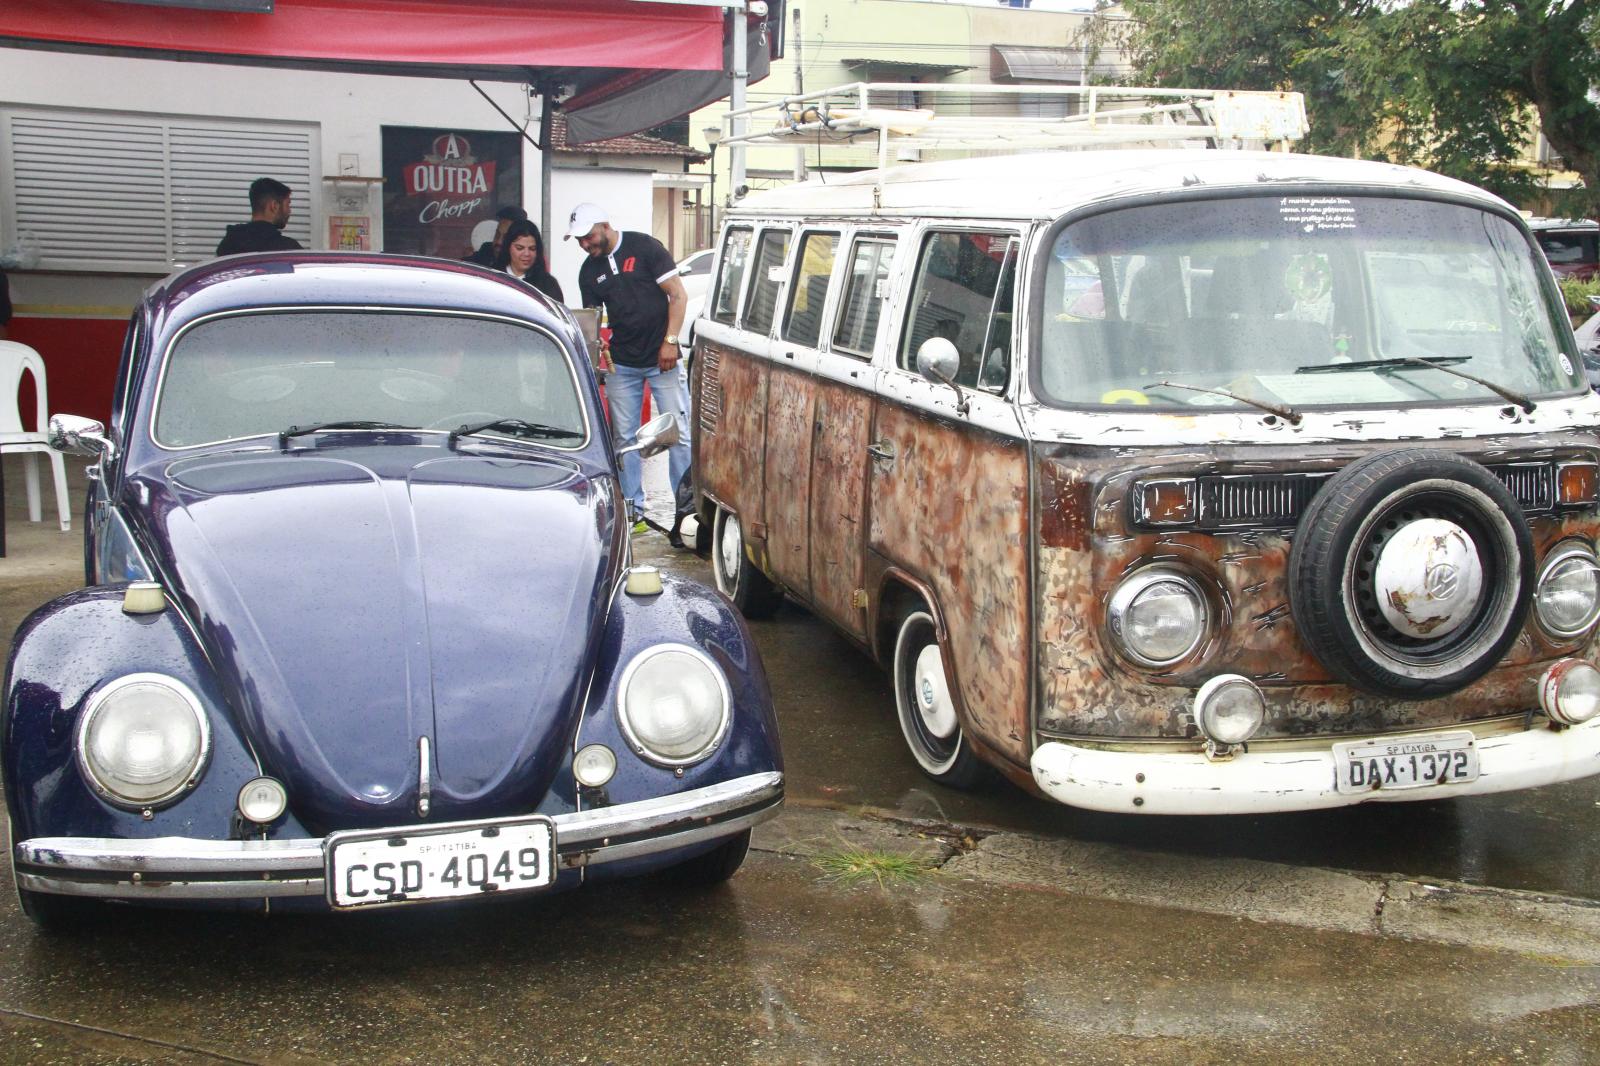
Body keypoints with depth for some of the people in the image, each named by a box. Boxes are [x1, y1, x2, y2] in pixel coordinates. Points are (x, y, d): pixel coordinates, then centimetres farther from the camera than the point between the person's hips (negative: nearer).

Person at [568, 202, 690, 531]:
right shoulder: (589, 271, 9)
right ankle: (632, 506, 13)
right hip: (621, 364, 5)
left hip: (661, 359, -5)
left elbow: (678, 295, -7)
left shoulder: (645, 248, -6)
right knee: (624, 437, 5)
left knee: (678, 433, -5)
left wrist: (670, 341, -13)